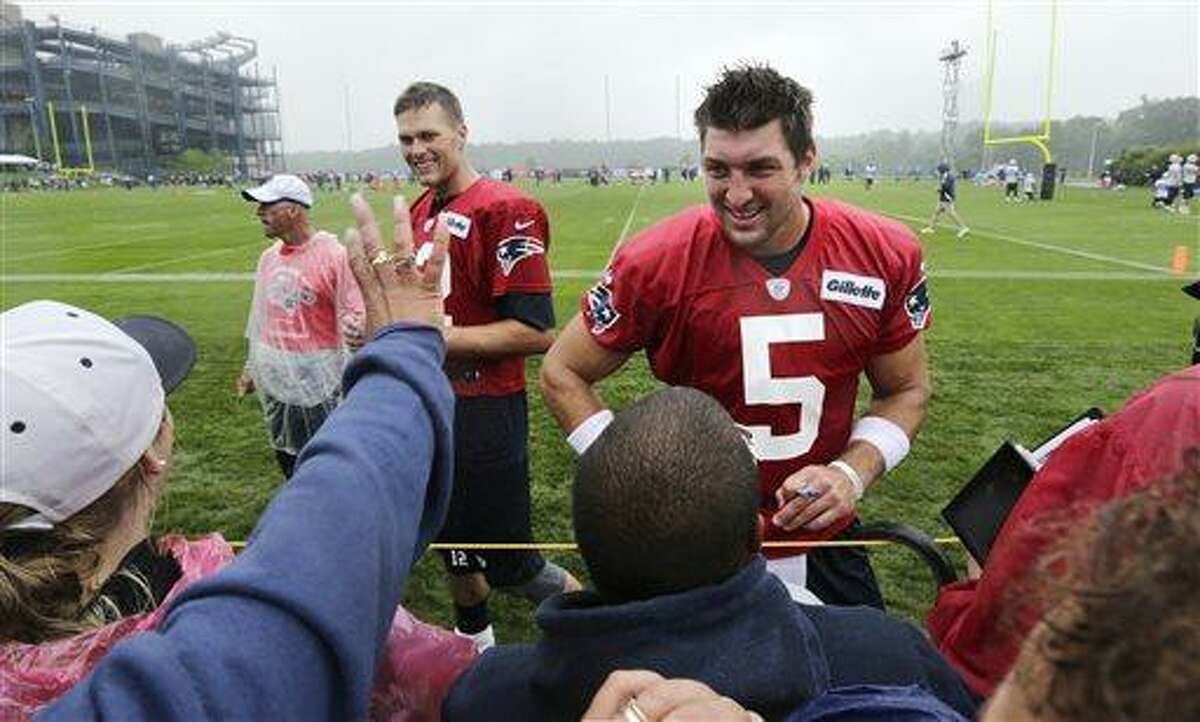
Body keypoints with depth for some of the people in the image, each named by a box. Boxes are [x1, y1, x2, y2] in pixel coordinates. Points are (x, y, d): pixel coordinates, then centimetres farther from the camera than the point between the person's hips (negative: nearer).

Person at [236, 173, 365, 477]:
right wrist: (251, 367, 22)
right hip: (274, 382, 7)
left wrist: (355, 332, -39)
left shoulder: (334, 255, -14)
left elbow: (354, 315, -15)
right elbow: (260, 316, 18)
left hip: (319, 384, -7)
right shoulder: (268, 257, 9)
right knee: (286, 456, 19)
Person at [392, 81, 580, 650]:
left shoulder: (506, 210, -17)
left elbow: (535, 333, -23)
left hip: (485, 411, -9)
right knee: (454, 548, 23)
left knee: (508, 566, 2)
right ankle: (473, 649, 46)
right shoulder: (420, 212, 10)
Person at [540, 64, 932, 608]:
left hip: (823, 541, 3)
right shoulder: (656, 264, -19)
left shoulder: (884, 256, -11)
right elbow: (562, 375, -7)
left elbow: (906, 390, 4)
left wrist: (852, 472, -14)